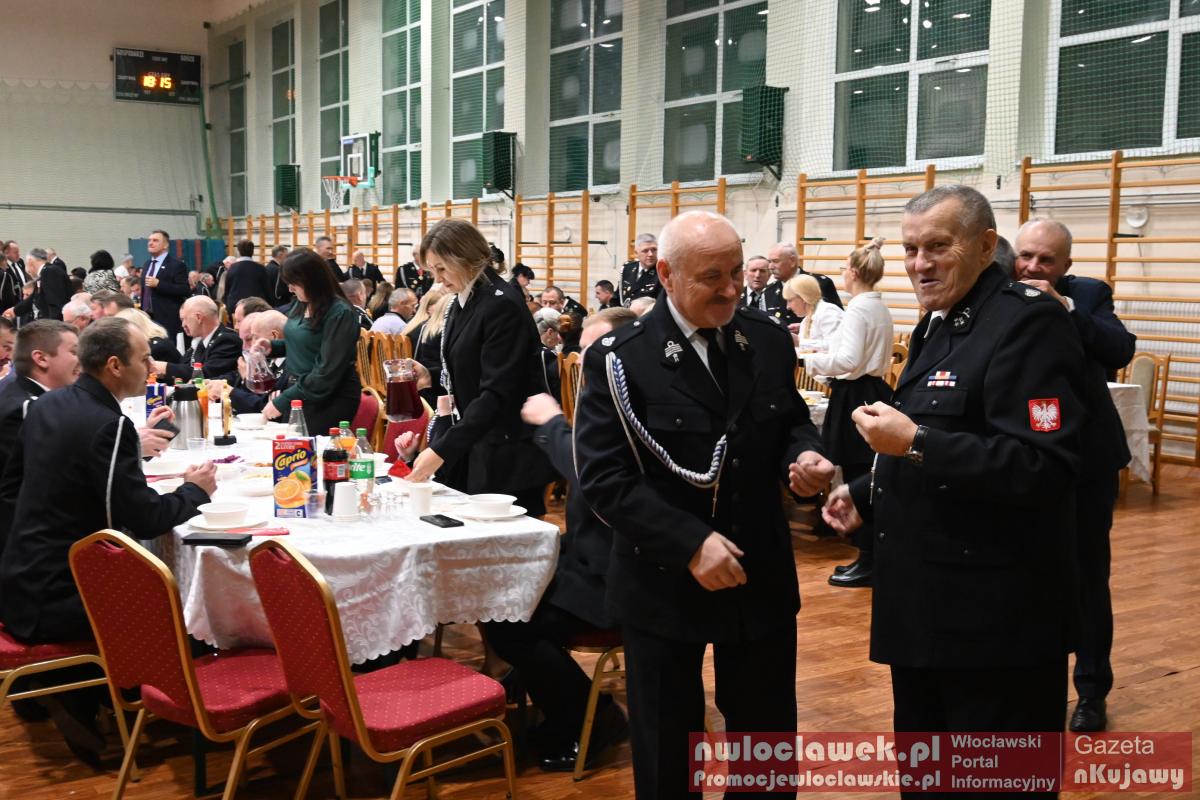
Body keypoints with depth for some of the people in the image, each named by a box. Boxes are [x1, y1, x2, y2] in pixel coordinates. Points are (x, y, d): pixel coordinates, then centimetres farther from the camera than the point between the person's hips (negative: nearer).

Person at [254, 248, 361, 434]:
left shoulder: (340, 314, -20)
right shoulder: (301, 303, 4)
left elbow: (327, 373, -24)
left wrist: (282, 401, -22)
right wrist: (272, 346, 1)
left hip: (328, 400, -8)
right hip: (297, 392, 8)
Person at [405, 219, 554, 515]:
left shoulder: (502, 305, -16)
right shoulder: (459, 305, 11)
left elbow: (497, 394, -22)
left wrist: (442, 449, -24)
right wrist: (435, 444, 8)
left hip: (508, 456, -8)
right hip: (469, 450, 8)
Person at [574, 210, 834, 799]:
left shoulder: (769, 340, 1)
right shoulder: (619, 358, -12)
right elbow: (603, 476, -16)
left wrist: (804, 456, -12)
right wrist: (690, 543, -24)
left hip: (761, 576, 4)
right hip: (664, 585, -3)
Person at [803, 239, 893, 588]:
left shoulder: (858, 309, -16)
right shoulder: (880, 308, 13)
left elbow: (848, 360, -25)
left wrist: (811, 360, -12)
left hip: (854, 397, -10)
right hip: (873, 391, 10)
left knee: (857, 479, -3)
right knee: (867, 479, 14)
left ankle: (867, 563, 3)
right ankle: (869, 557, 21)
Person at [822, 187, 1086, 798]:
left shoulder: (1028, 322, -16)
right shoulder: (938, 325, 14)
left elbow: (1044, 467, -26)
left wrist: (915, 443, -27)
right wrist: (866, 493, 11)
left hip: (994, 615, -9)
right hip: (927, 600, 10)